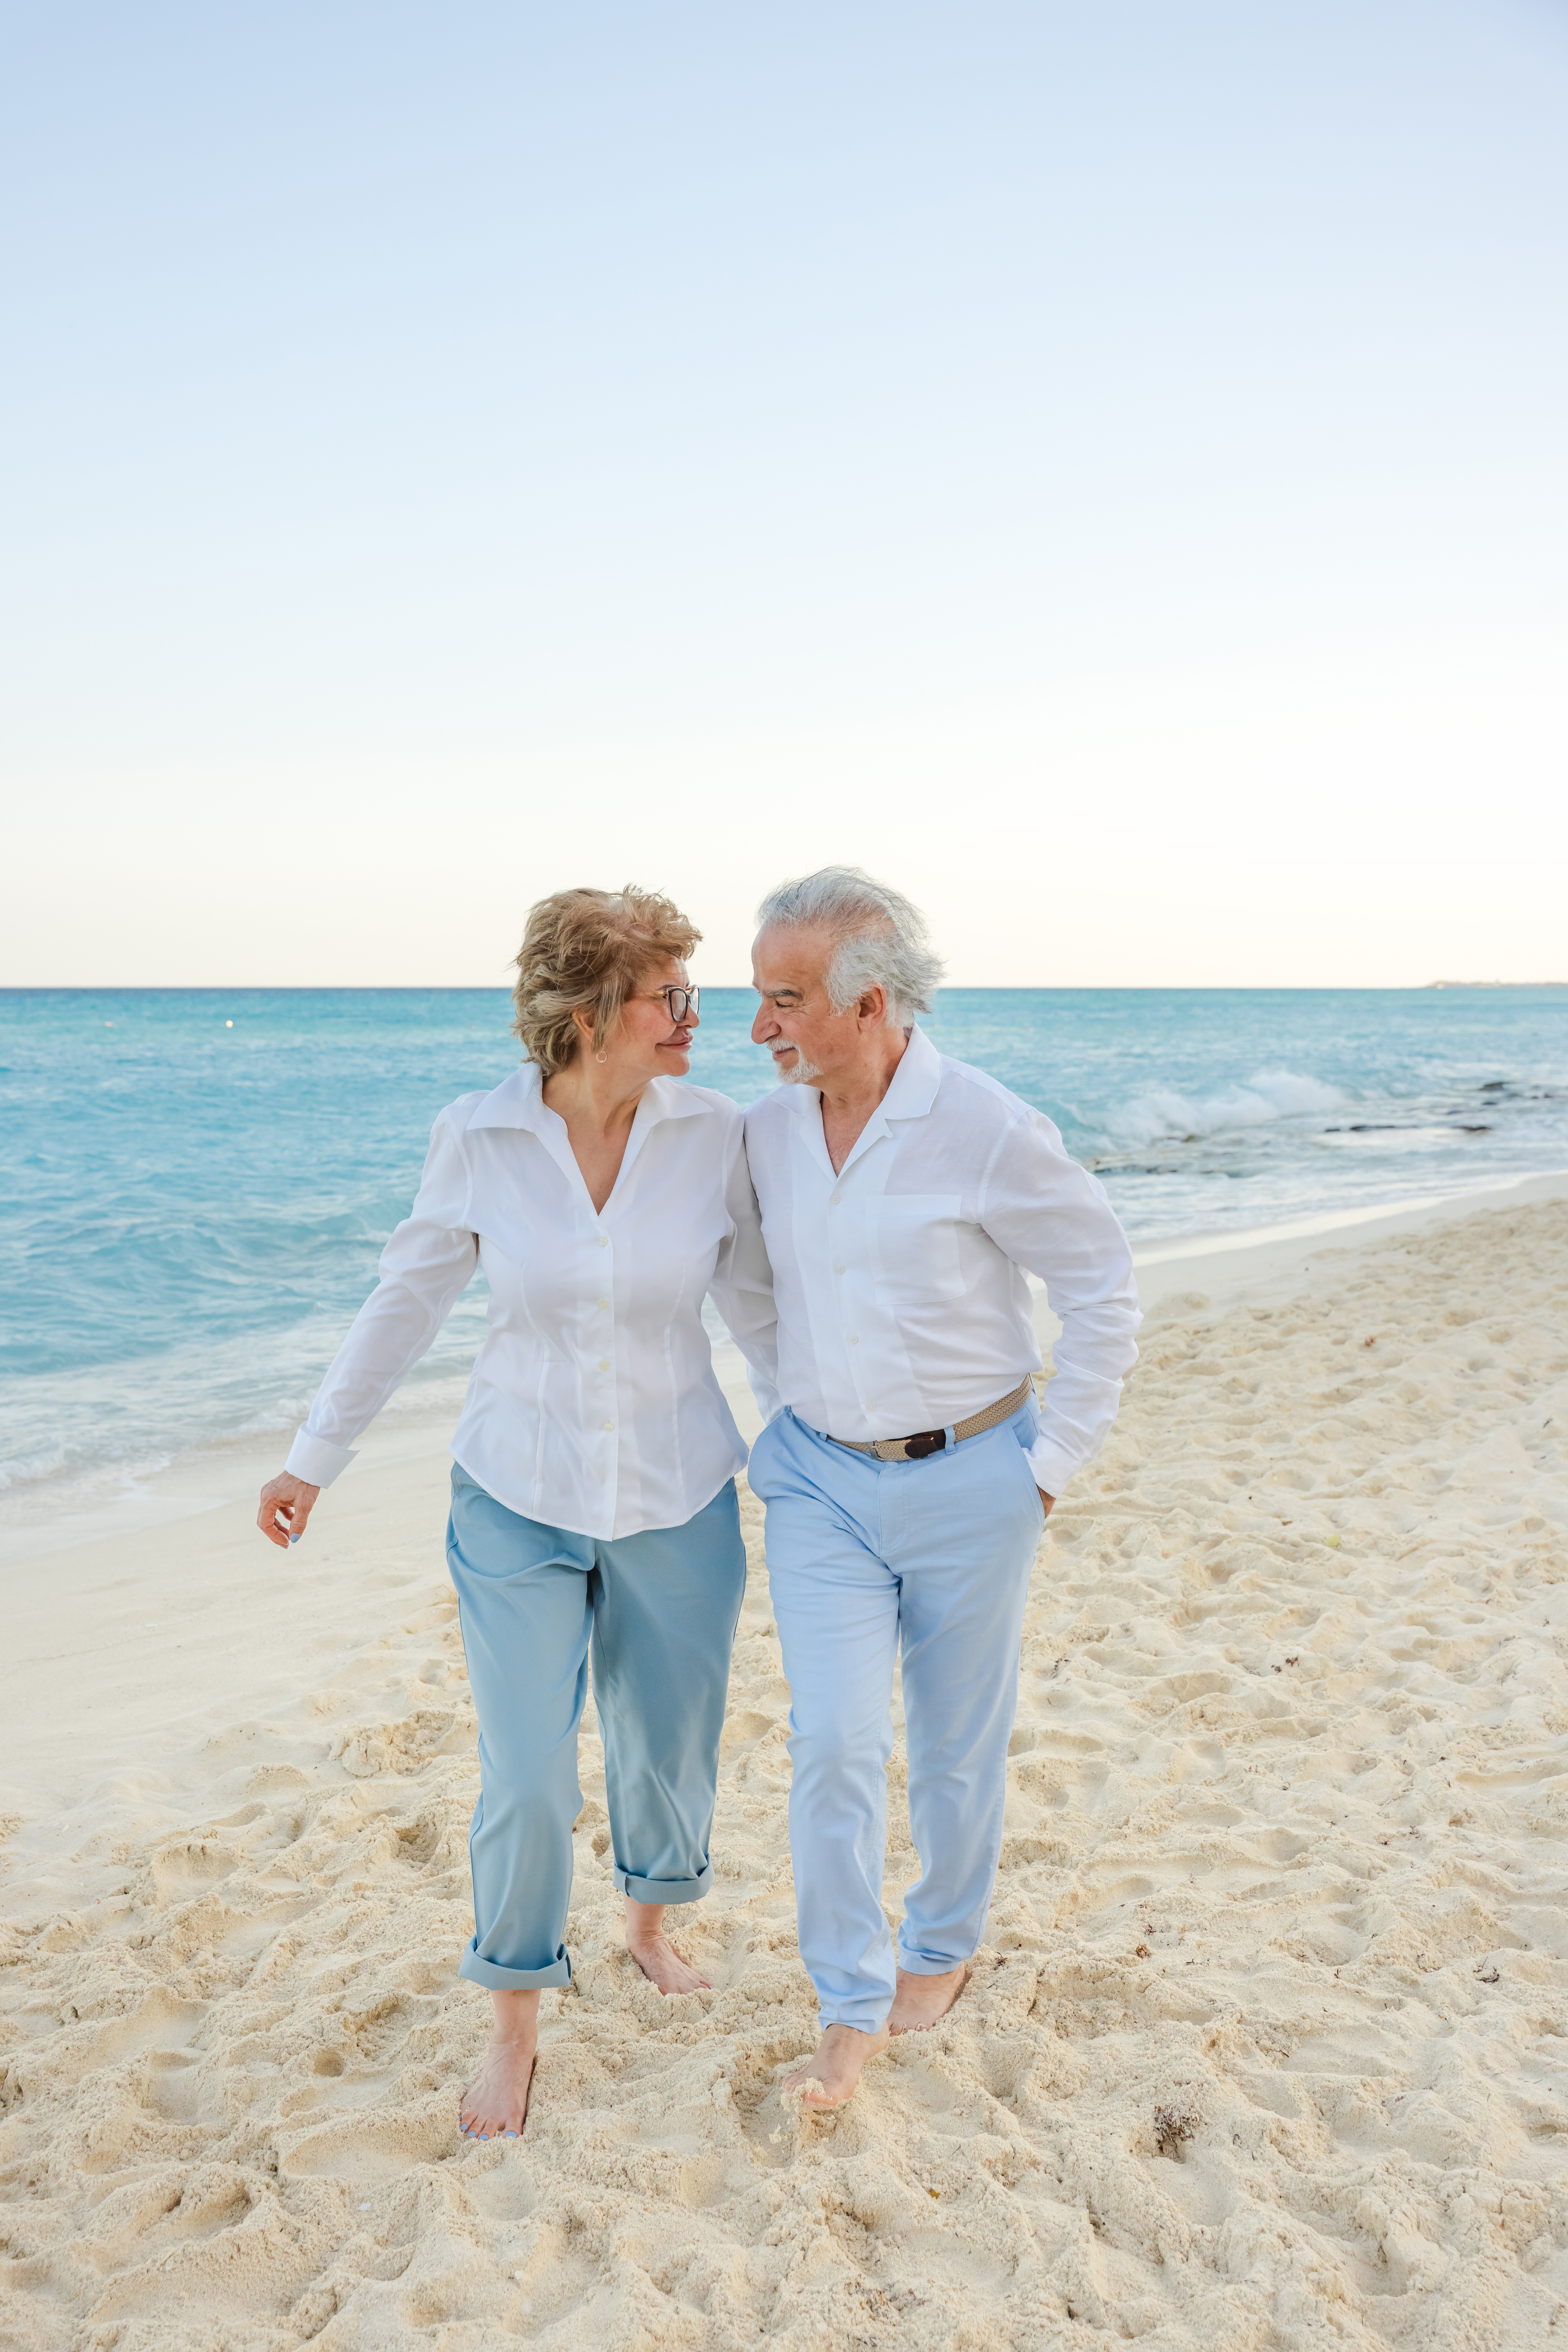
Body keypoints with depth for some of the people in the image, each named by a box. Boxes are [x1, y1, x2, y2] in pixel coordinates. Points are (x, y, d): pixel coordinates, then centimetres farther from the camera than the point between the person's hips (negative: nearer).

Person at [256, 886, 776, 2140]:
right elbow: (408, 1300, 0)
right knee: (526, 1780, 3)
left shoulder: (715, 1134, -11)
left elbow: (763, 1304, 2)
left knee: (670, 1746, 18)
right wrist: (320, 1454, 5)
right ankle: (516, 2025, 28)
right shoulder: (481, 1136, -12)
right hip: (520, 1503, -1)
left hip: (677, 1501, 2)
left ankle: (652, 1922, 49)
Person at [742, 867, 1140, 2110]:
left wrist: (1052, 1465, -8)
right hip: (823, 1481, 3)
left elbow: (1106, 1286, -8)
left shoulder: (989, 1129, -18)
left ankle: (944, 1946, 39)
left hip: (967, 1482, -3)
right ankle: (852, 2010, 15)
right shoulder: (769, 1130, -1)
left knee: (959, 1742, 13)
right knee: (833, 1743, -3)